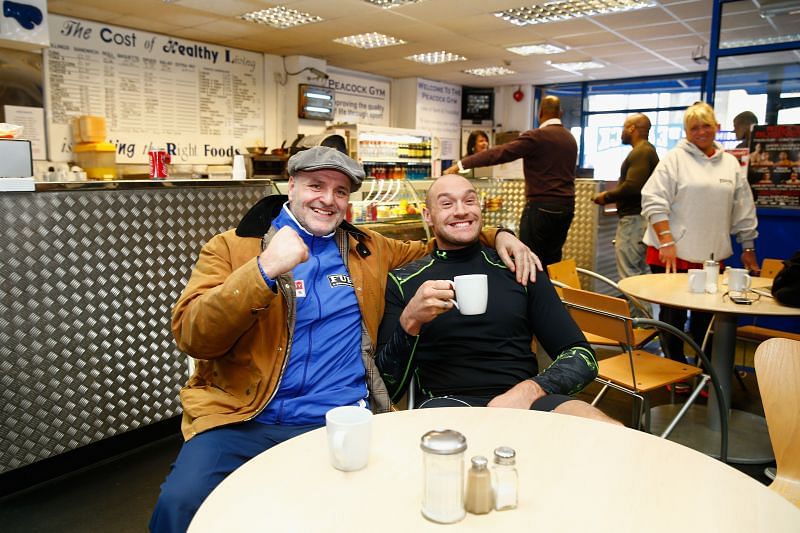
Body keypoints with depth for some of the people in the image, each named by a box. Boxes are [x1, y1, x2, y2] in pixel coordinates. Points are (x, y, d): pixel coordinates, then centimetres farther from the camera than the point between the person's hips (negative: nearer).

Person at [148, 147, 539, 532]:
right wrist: (264, 270, -19)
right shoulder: (231, 247, 4)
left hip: (341, 418, 3)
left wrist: (496, 237, 16)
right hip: (242, 419, -2)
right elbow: (191, 337, -8)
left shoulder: (368, 249, 15)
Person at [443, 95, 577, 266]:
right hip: (567, 205, 8)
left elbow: (499, 153, -15)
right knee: (552, 261, 11)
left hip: (542, 206, -7)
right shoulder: (570, 138, 13)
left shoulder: (536, 136, -11)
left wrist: (461, 164, -14)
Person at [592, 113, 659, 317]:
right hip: (640, 217, 11)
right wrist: (610, 195, 13)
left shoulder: (640, 153, -13)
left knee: (629, 273, -9)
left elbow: (632, 186, -24)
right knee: (642, 272, 16)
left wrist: (607, 196, -11)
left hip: (633, 219, -11)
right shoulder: (648, 150, 20)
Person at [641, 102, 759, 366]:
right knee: (673, 315, 3)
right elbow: (654, 201, -10)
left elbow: (743, 210, 17)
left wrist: (748, 248, 16)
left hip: (712, 255, 4)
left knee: (706, 316, 9)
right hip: (674, 254, -4)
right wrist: (666, 241, -17)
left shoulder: (730, 163, 13)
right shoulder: (674, 159, -1)